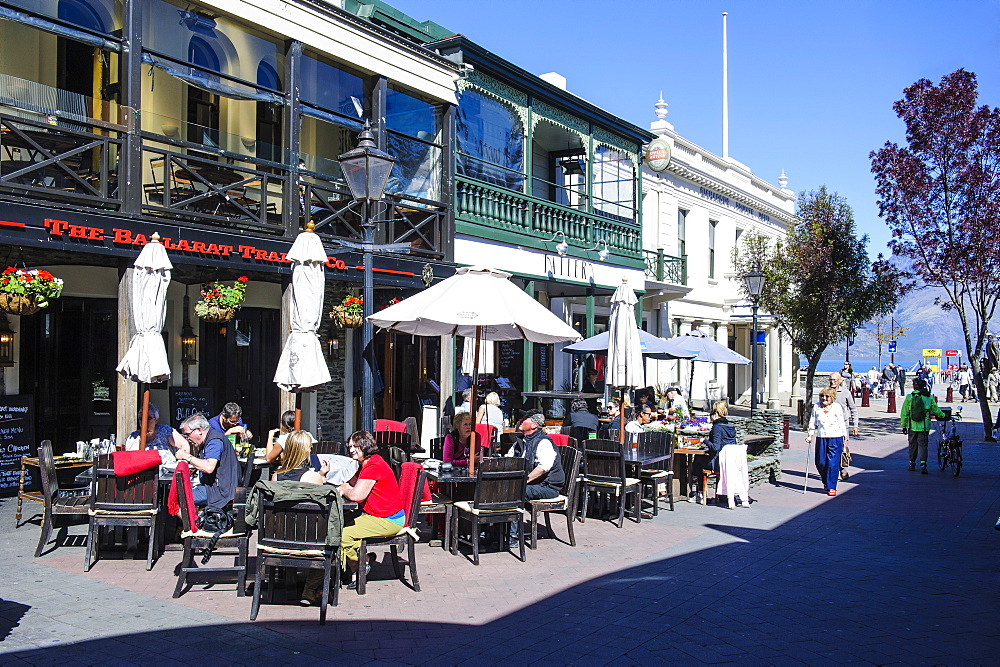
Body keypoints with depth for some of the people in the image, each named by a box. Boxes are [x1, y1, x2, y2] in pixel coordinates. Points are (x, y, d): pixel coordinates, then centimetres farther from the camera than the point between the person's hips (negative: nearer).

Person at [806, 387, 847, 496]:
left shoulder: (837, 407, 0)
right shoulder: (816, 407, 7)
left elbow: (842, 423, 4)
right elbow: (812, 423, 13)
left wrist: (845, 437, 6)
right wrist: (810, 435, 8)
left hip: (835, 439, -3)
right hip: (821, 438, 3)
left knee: (833, 463, -7)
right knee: (820, 463, 4)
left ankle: (831, 487, 1)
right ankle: (826, 482, 30)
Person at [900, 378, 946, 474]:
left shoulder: (909, 397, -4)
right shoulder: (929, 397, -2)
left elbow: (904, 413, -1)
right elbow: (936, 410, 8)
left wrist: (903, 425, 7)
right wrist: (943, 415, 28)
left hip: (912, 426, 0)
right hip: (924, 426, 0)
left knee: (912, 445, 14)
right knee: (922, 444, 3)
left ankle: (912, 464, 22)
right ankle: (923, 464, -10)